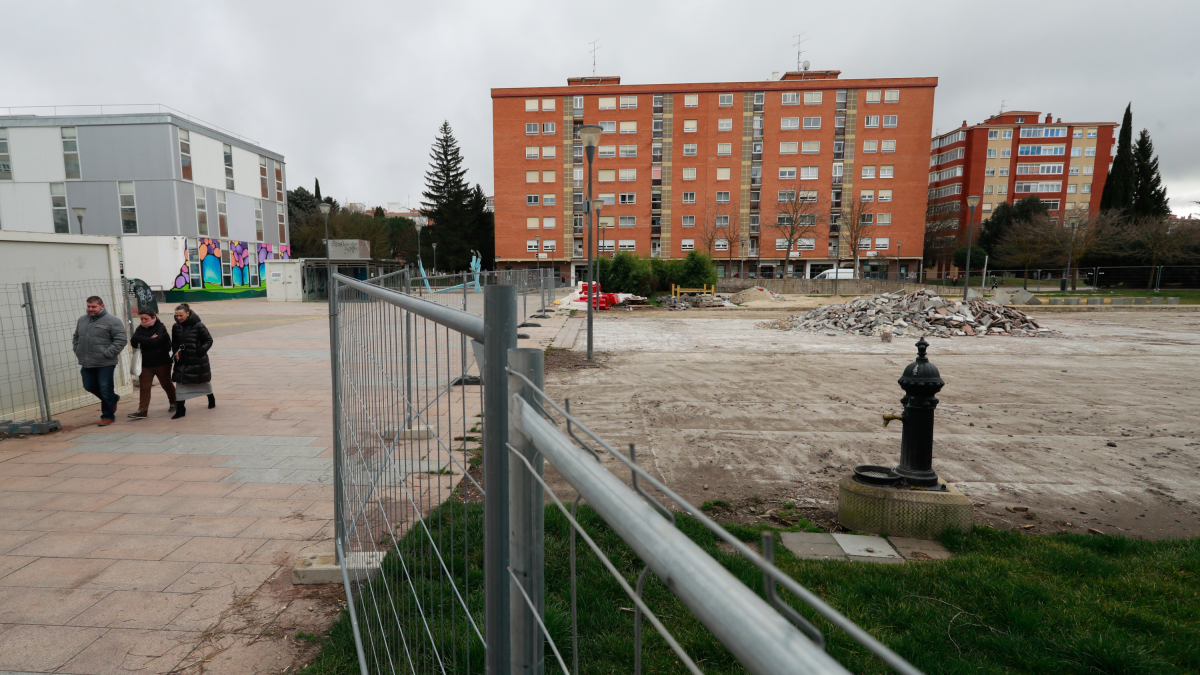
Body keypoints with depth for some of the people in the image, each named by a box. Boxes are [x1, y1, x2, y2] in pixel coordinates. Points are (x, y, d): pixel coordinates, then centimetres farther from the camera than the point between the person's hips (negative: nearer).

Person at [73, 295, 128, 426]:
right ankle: (113, 398, 37)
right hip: (87, 363, 7)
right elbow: (76, 337, 25)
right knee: (89, 386, 14)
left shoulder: (112, 321, -9)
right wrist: (78, 351, 10)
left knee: (105, 389, -2)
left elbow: (121, 340, -12)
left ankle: (108, 415, 10)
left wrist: (107, 353, -16)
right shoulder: (82, 320, 12)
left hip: (105, 364, -7)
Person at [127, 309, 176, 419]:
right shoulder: (140, 329, 6)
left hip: (162, 363, -4)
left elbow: (156, 341, -24)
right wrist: (150, 340, -17)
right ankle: (143, 410, 1)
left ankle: (174, 403, 30)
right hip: (146, 363, 5)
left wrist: (141, 339, -13)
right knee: (144, 387, 0)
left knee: (166, 384, 12)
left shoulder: (161, 328, -9)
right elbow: (133, 342, -7)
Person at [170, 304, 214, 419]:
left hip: (198, 361, -3)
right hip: (182, 361, 3)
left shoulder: (198, 326, -14)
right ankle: (180, 409, 1)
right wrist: (176, 353, -1)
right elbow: (174, 343, 15)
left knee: (204, 381, 15)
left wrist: (200, 351, -18)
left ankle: (211, 399, 40)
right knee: (180, 383, -4)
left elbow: (209, 340, -7)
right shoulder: (176, 327, 1)